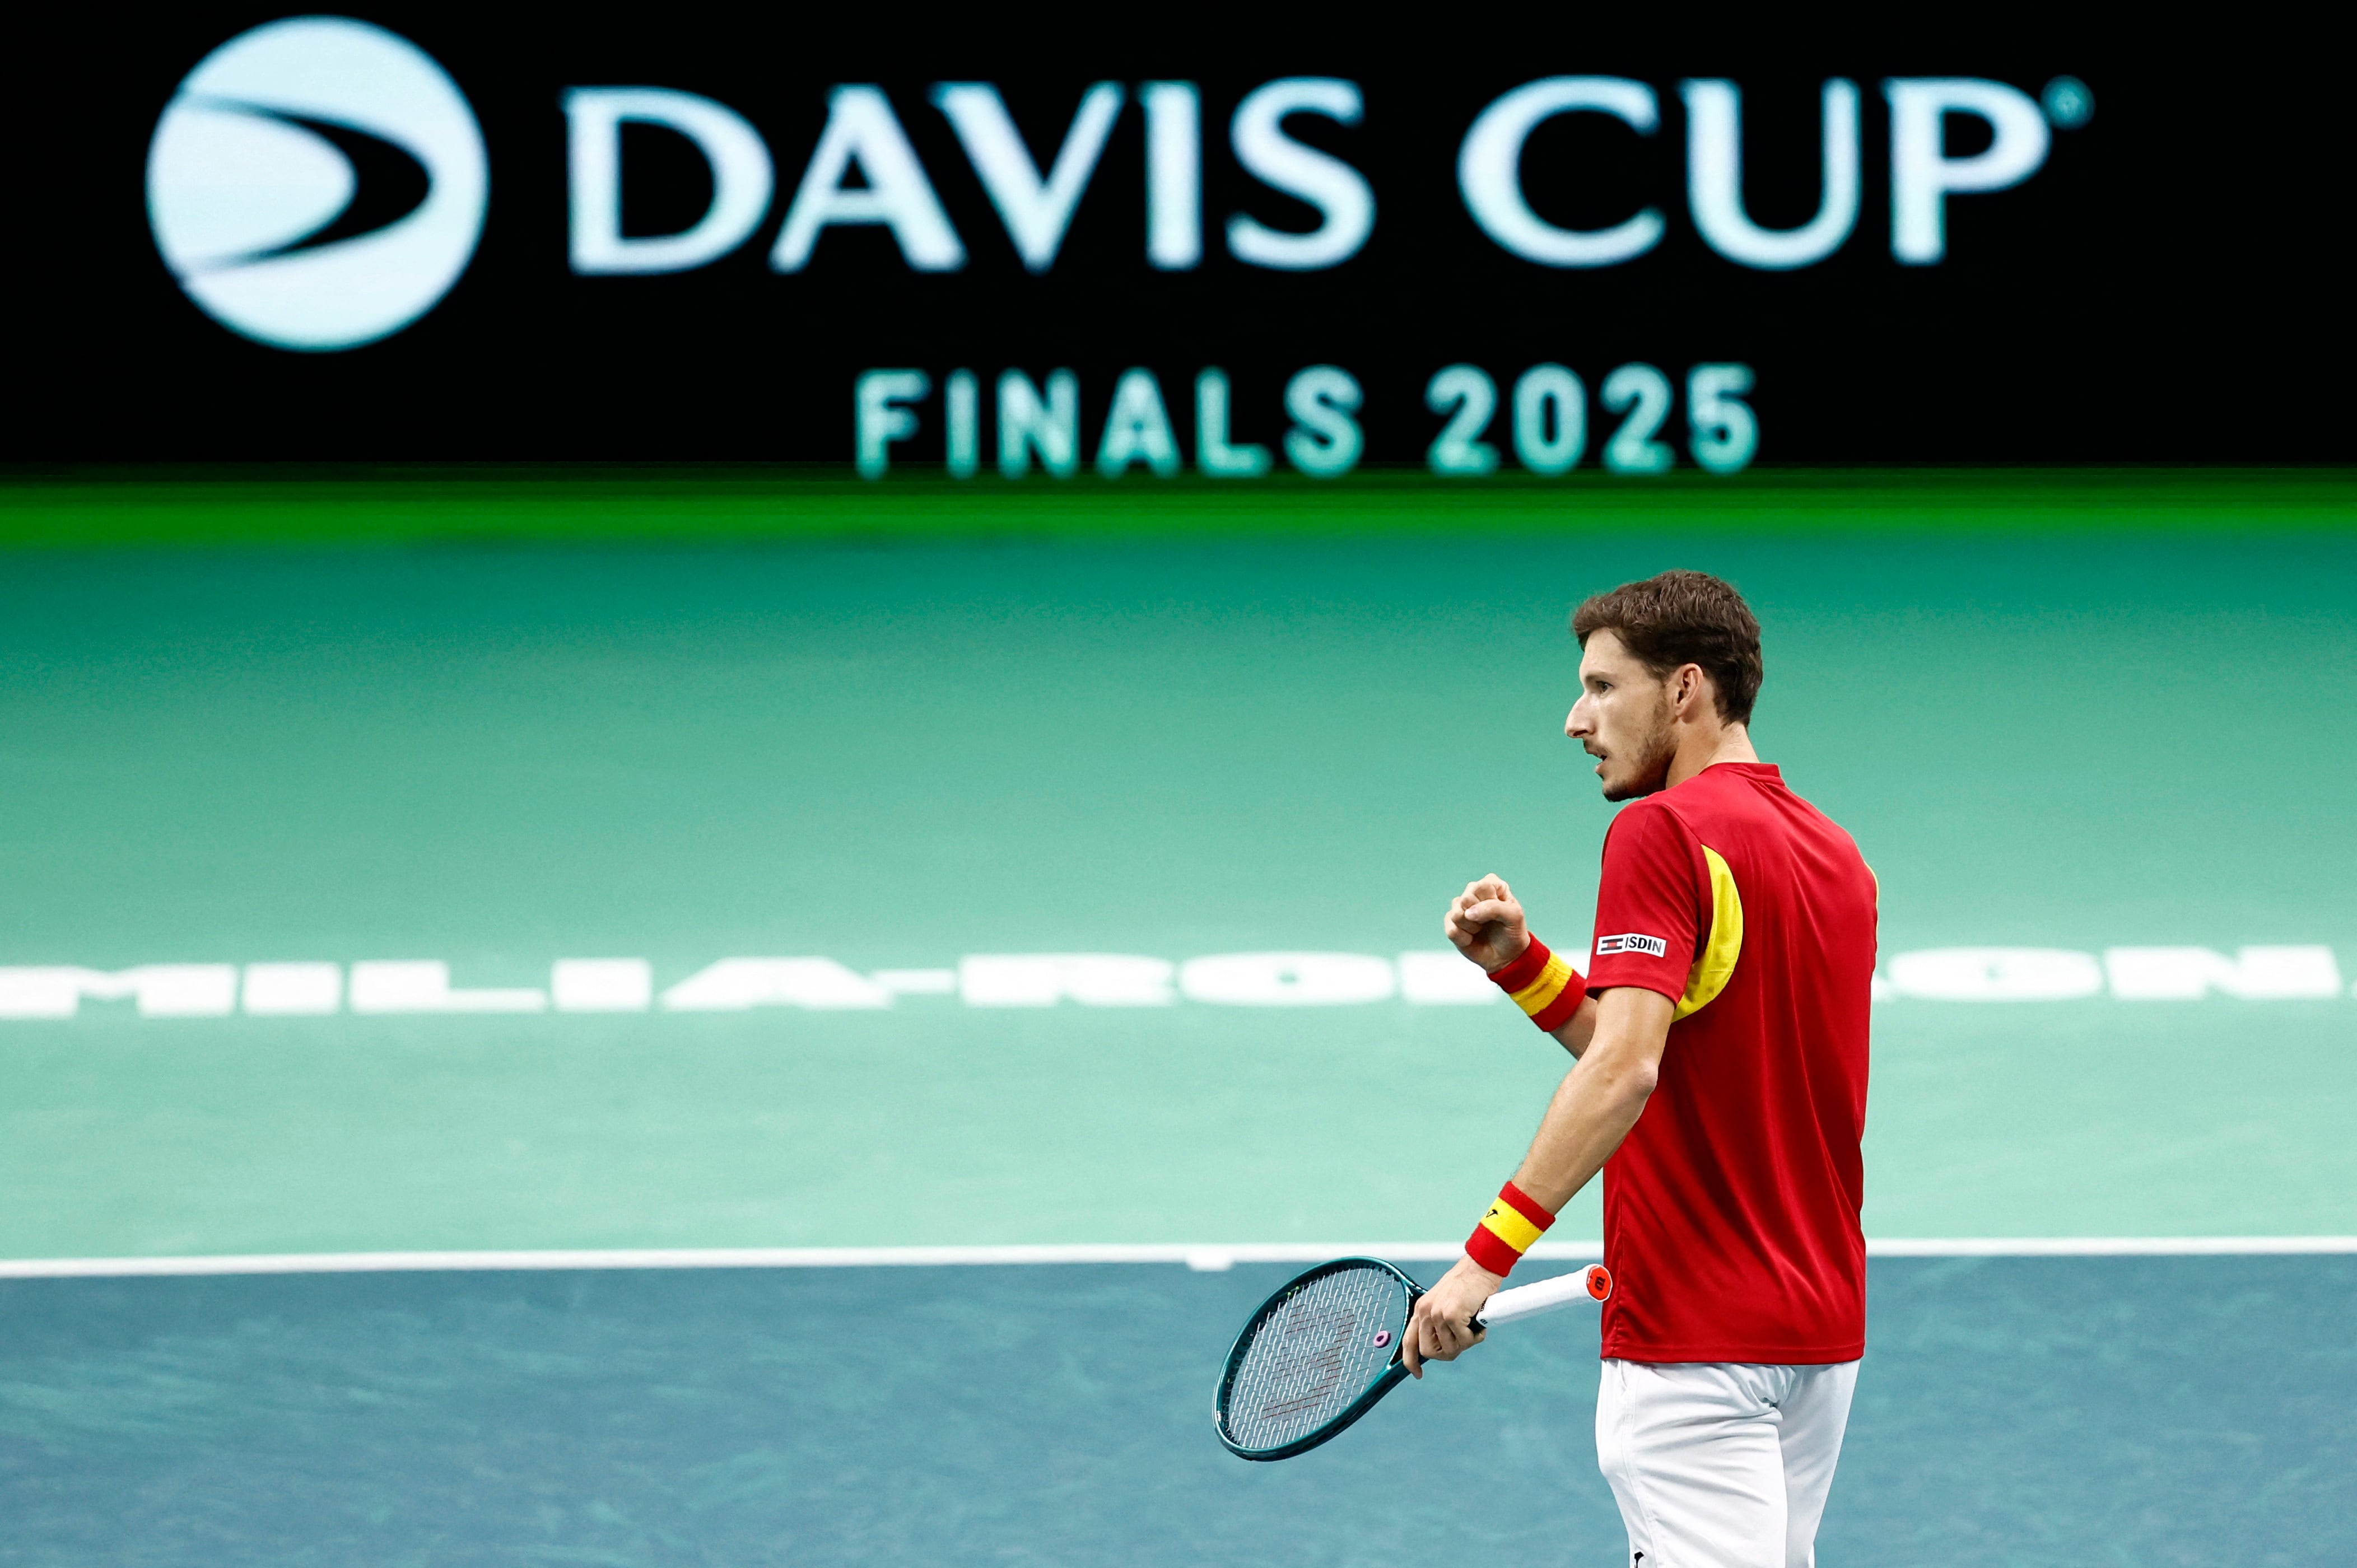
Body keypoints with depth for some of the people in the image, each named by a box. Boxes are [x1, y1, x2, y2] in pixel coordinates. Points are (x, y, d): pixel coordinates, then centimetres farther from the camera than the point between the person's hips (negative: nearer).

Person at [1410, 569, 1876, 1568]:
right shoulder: (1834, 853, 14)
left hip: (1697, 1336, -9)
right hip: (1820, 1329, 9)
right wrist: (1518, 963, 11)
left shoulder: (1663, 831, -12)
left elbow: (1626, 1071, -23)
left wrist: (1488, 1255, -23)